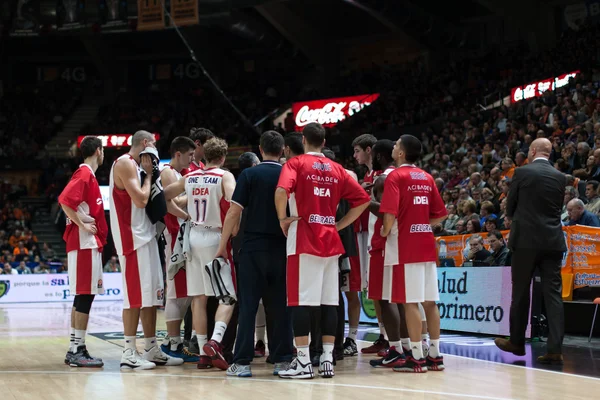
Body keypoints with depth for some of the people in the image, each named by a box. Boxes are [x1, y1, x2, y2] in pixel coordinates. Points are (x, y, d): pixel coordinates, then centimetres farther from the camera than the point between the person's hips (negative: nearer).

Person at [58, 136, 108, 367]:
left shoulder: (87, 174, 19)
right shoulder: (85, 174, -11)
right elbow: (64, 200, -23)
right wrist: (82, 225, -19)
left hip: (89, 244, 10)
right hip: (85, 243, -10)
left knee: (82, 296, 10)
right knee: (85, 295, -9)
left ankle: (75, 349, 13)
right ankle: (77, 351, -9)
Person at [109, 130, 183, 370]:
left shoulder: (135, 165, 19)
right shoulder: (125, 163, -11)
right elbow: (140, 200, -20)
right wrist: (148, 174, -8)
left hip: (145, 235, 10)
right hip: (132, 237, -10)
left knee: (150, 295, 11)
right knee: (135, 296, -10)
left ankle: (152, 350, 15)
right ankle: (129, 354, -7)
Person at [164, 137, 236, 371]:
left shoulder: (189, 178, 9)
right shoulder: (225, 177, -7)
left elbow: (163, 196, 18)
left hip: (194, 237, 5)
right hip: (216, 238, -5)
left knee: (198, 297, 8)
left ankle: (203, 352, 7)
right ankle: (215, 342, -19)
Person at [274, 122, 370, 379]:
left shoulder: (296, 163, -2)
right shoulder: (336, 169, 13)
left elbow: (281, 191, -21)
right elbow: (363, 199, 10)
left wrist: (282, 219, -6)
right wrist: (340, 224, 12)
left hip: (304, 240, -5)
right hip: (330, 241, 5)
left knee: (301, 300, -4)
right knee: (329, 302, 7)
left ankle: (303, 362, -6)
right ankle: (327, 359, 8)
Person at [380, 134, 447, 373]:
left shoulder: (396, 176, -7)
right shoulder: (427, 178, 13)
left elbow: (390, 212, -18)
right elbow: (440, 214, 14)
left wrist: (386, 231, -2)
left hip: (405, 246, -7)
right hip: (427, 244, 7)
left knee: (411, 301, -5)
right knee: (430, 301, 9)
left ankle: (416, 357, -4)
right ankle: (435, 355, 12)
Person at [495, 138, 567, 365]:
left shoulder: (522, 172, -4)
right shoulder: (560, 177, 7)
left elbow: (509, 208, 3)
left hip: (526, 239, -3)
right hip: (552, 242, 3)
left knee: (521, 293, 9)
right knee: (553, 294, 0)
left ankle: (517, 342, 20)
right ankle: (555, 349, -7)